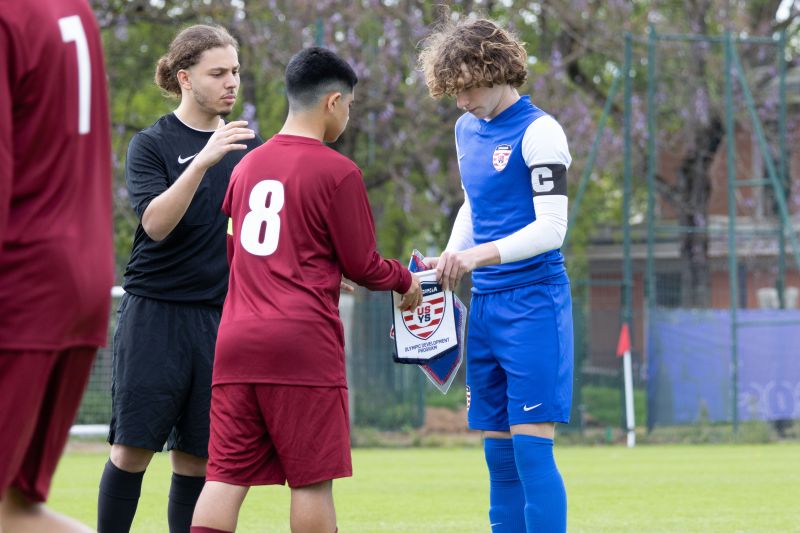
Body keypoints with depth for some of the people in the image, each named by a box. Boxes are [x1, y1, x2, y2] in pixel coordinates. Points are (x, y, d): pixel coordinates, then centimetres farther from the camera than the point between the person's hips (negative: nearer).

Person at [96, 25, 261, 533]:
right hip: (155, 313, -4)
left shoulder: (247, 145, 11)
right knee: (133, 448, -6)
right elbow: (156, 223, -18)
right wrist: (203, 160, -28)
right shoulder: (152, 144, -2)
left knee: (196, 456, 4)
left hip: (219, 315, 4)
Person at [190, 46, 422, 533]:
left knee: (227, 475, 1)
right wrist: (406, 282, 18)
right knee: (312, 480, 1)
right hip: (303, 342, -6)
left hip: (236, 341, 6)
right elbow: (362, 265, -1)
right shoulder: (337, 172, -6)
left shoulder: (249, 165, 14)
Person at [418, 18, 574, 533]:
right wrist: (448, 259, 10)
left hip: (533, 303, -8)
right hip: (484, 306, 8)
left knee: (531, 447, -12)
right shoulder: (467, 129, 13)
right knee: (498, 452, 7)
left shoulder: (538, 132, -11)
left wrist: (479, 255, -27)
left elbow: (552, 228, -16)